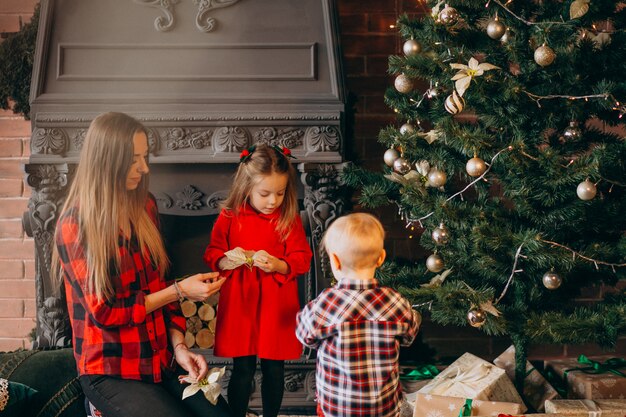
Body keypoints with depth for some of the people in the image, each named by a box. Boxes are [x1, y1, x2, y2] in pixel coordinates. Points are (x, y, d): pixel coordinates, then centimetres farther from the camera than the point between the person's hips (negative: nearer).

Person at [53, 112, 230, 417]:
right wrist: (180, 291, -15)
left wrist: (179, 346, -4)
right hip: (110, 372, -5)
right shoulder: (75, 226, -12)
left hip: (162, 359, 5)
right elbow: (105, 313, -13)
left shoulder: (144, 207, 5)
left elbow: (160, 283, 9)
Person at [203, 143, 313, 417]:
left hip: (277, 307, 1)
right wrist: (227, 260, -18)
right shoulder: (229, 217, -2)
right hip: (239, 305, -1)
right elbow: (212, 255, 4)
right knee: (242, 369, 5)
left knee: (274, 369, 11)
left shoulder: (289, 218, -1)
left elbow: (302, 259, -1)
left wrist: (278, 265, -20)